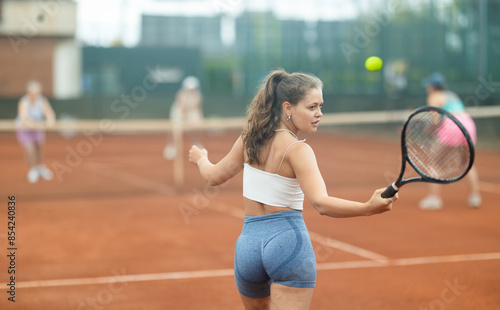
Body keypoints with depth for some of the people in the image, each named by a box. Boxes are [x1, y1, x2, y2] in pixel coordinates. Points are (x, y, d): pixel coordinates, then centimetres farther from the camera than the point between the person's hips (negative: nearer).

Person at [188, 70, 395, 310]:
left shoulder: (249, 139, 4)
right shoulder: (297, 150, -14)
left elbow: (214, 177, 18)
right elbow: (321, 203, -27)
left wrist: (201, 159, 38)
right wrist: (368, 208, -37)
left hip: (248, 244, 6)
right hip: (289, 241, -6)